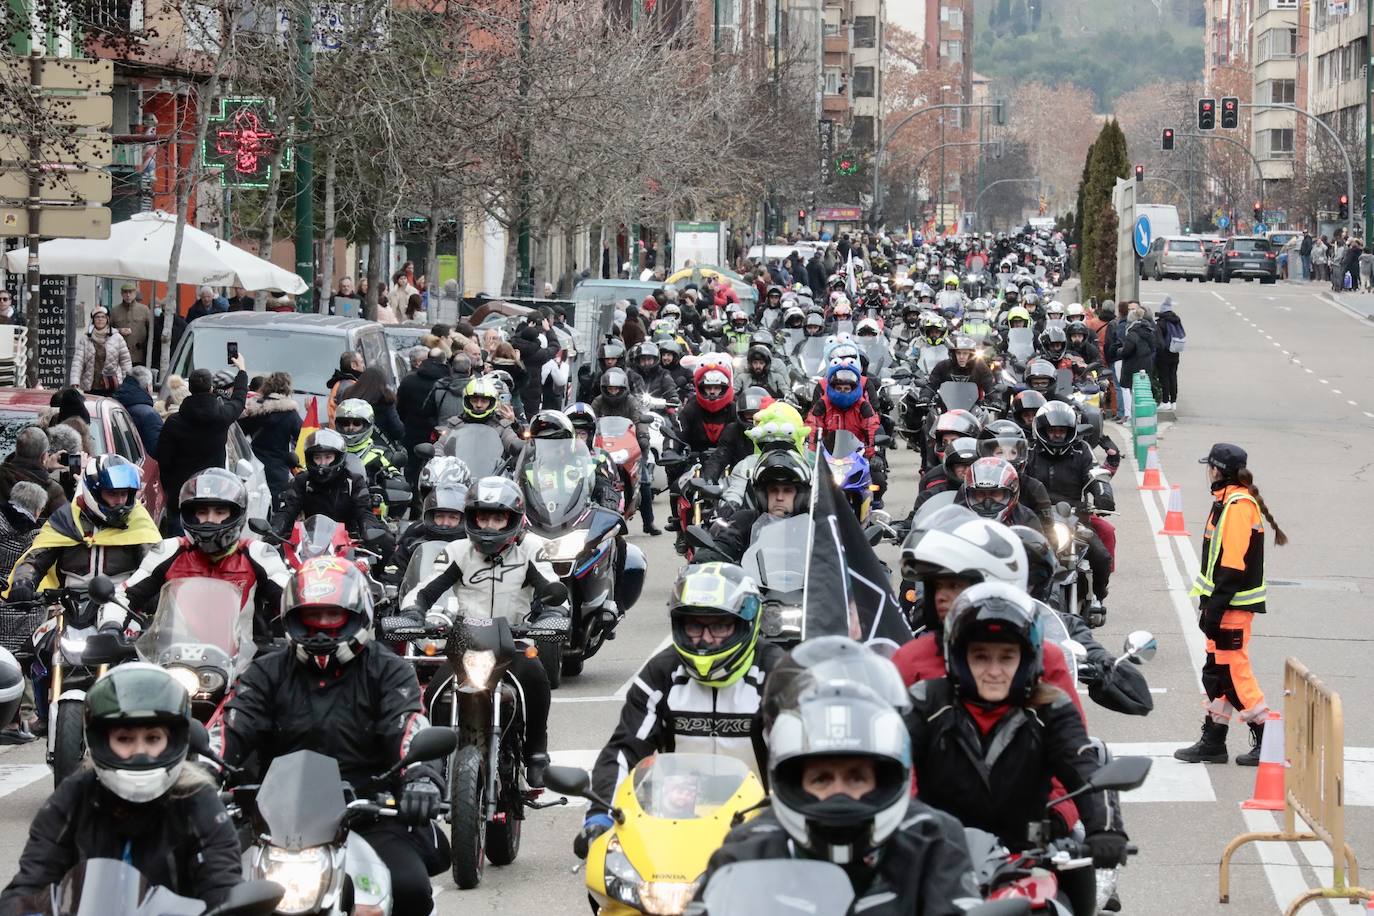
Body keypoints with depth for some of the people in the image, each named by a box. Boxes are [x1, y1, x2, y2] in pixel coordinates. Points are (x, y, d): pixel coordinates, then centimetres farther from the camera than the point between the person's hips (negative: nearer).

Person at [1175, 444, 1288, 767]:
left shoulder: (1238, 505, -18)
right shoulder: (1226, 501, 14)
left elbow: (1233, 566, -23)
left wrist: (1215, 608, -23)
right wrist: (1209, 605, 21)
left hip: (1234, 606, -10)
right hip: (1224, 602, 10)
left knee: (1233, 672, -7)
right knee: (1217, 671, 13)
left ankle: (1267, 740, -2)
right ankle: (1212, 742, 19)